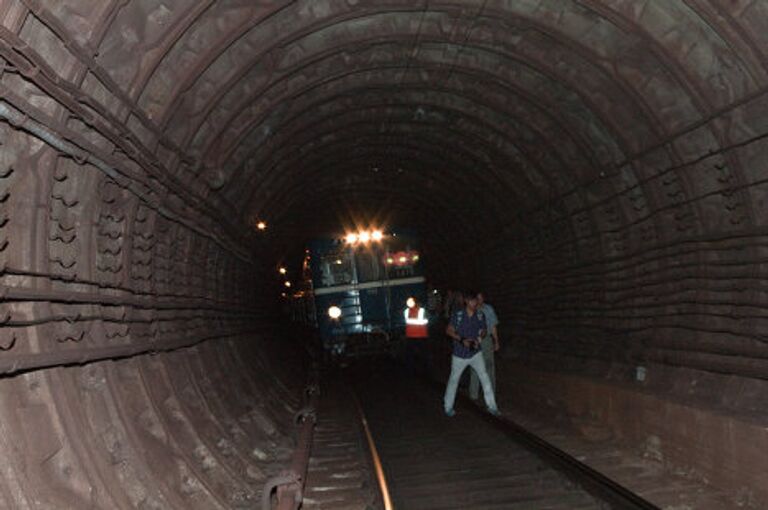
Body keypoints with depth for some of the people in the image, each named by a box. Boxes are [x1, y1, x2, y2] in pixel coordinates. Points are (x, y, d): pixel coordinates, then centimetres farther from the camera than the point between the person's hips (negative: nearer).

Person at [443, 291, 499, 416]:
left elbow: (484, 330, 8)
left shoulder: (480, 315, -8)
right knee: (454, 379, 11)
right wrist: (462, 340, -20)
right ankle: (448, 407, 27)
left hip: (475, 353, 2)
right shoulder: (458, 315, -16)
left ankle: (491, 406, 8)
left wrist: (478, 339, -12)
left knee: (484, 377, -4)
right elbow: (449, 330, -8)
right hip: (460, 354, -2)